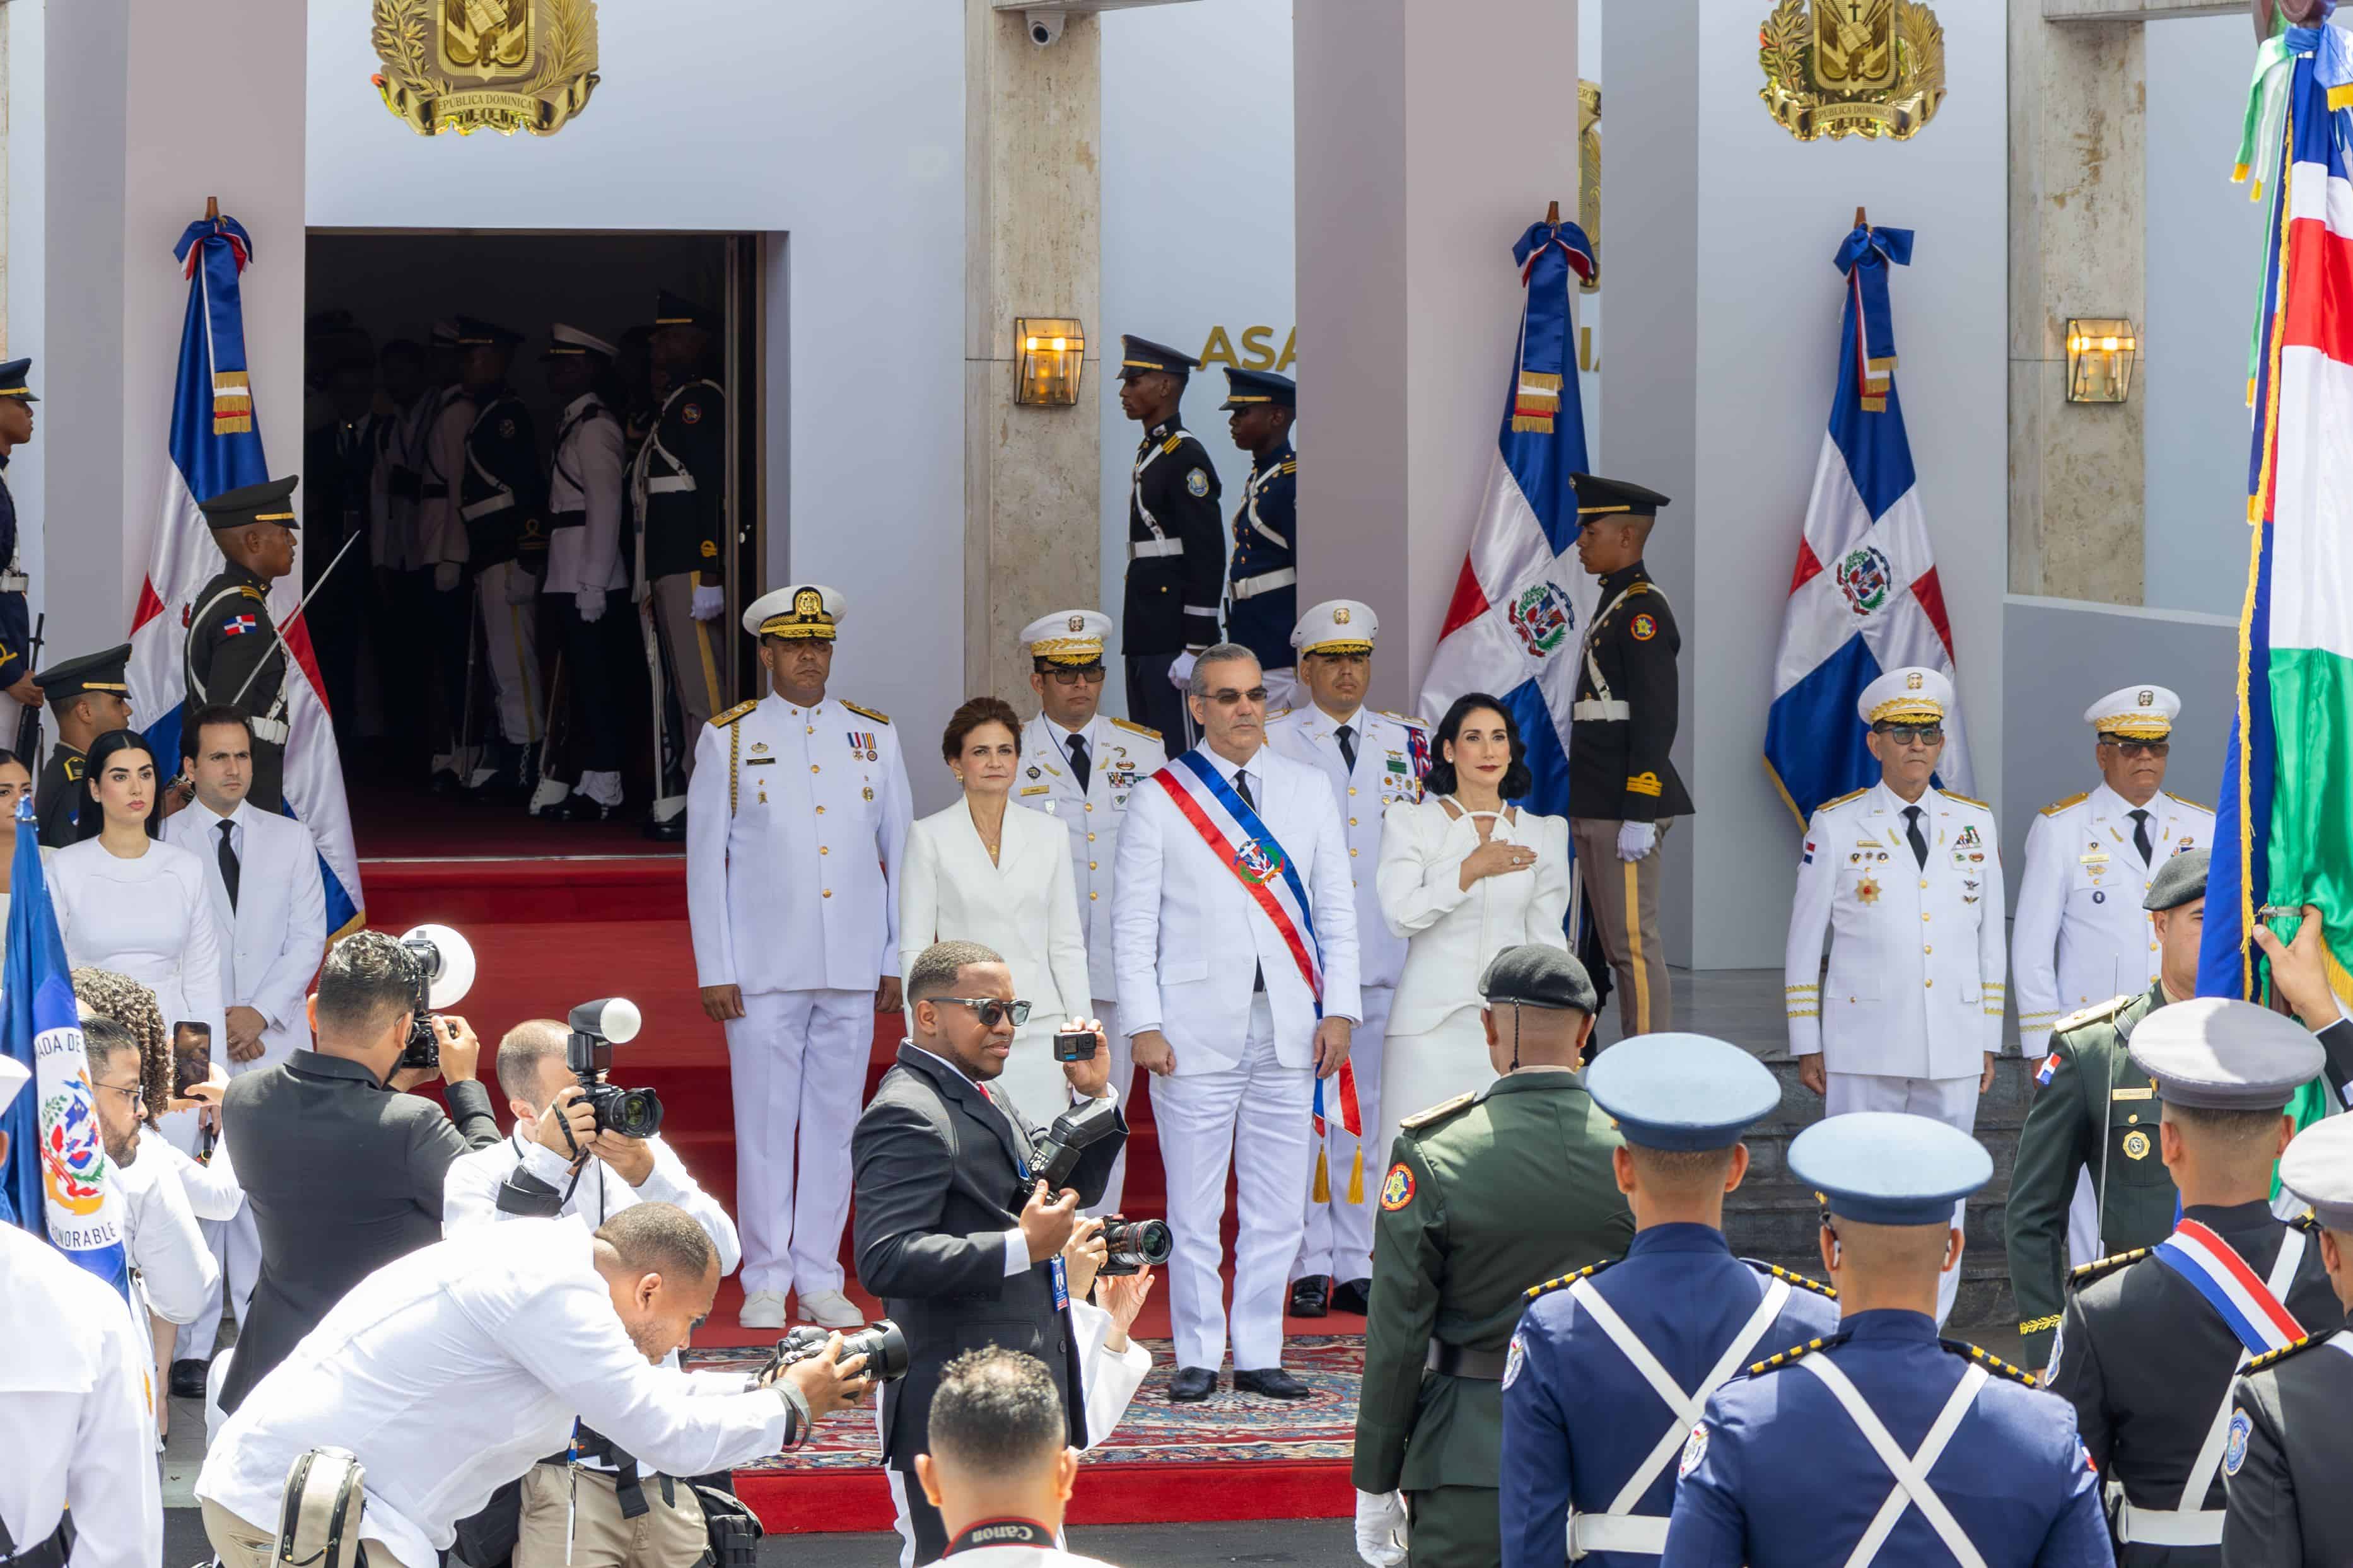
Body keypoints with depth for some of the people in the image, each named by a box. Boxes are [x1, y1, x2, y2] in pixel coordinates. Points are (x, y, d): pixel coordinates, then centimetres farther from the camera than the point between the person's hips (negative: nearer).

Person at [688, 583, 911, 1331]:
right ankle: (766, 1282, 7)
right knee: (765, 1126, 0)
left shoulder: (874, 736, 9)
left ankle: (821, 1278, 12)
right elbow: (705, 860, 2)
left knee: (834, 1122, 5)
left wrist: (897, 961, 5)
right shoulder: (728, 740, 3)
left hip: (852, 971, 2)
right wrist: (715, 972, -3)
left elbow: (901, 851, 10)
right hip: (765, 971, -2)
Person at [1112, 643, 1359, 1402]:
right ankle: (1198, 1359, 8)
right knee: (1194, 1210, 0)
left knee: (1279, 1210, 3)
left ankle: (1259, 1355, 11)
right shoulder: (1160, 799, 3)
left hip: (1290, 1030, 3)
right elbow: (1134, 922, 2)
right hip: (1197, 1029, -3)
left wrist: (1338, 1011, 2)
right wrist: (1144, 1025, -7)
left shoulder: (1308, 791, 12)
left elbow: (1337, 908, 12)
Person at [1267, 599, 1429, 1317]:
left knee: (1370, 1115, 4)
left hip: (1385, 959, 3)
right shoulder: (1269, 746, 3)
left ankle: (1359, 1264, 11)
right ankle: (1311, 1266, 3)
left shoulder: (1408, 743, 12)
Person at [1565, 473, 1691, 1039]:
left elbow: (1656, 720, -19)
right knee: (1619, 945, 11)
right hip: (1598, 805, 10)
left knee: (1633, 941, -8)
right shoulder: (1614, 606, 18)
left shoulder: (1644, 610, -13)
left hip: (1626, 807, -10)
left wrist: (1639, 817, -22)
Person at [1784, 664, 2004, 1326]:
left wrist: (1990, 1041, 9)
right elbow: (1804, 942, 3)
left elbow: (1990, 940, 12)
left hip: (1954, 1050, 3)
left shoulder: (1976, 824, 9)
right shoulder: (1835, 825, 0)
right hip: (1864, 1047, -3)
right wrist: (1807, 1047, -1)